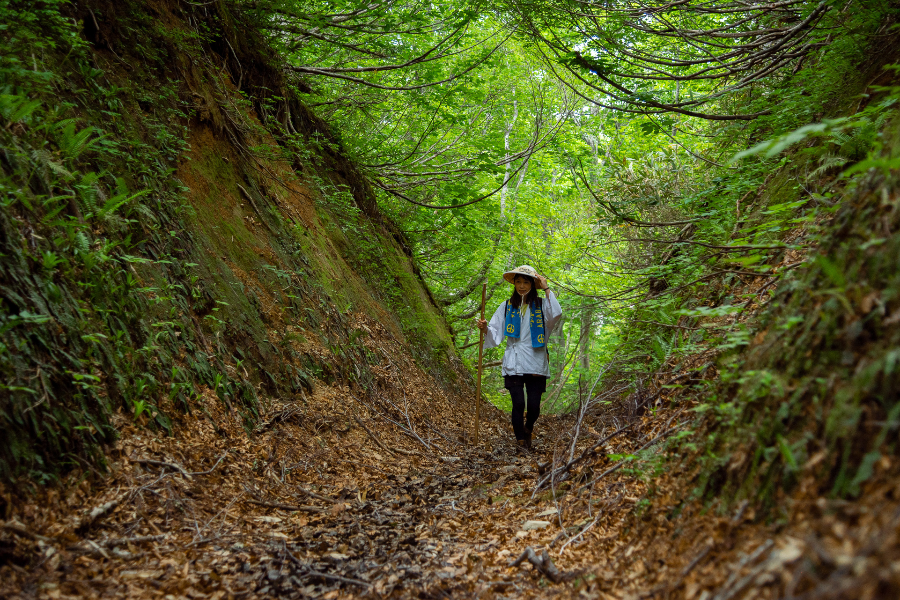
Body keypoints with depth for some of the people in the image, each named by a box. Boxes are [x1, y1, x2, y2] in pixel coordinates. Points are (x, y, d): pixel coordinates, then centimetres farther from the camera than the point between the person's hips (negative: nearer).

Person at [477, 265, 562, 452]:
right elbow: (495, 334, 9)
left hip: (536, 364, -1)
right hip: (513, 364, 1)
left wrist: (547, 289, -11)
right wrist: (485, 328, -12)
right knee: (518, 404, -7)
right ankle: (521, 442, 7)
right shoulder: (506, 306, 11)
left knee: (534, 405, -3)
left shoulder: (541, 305, 6)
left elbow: (556, 314, -17)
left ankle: (528, 429, 29)